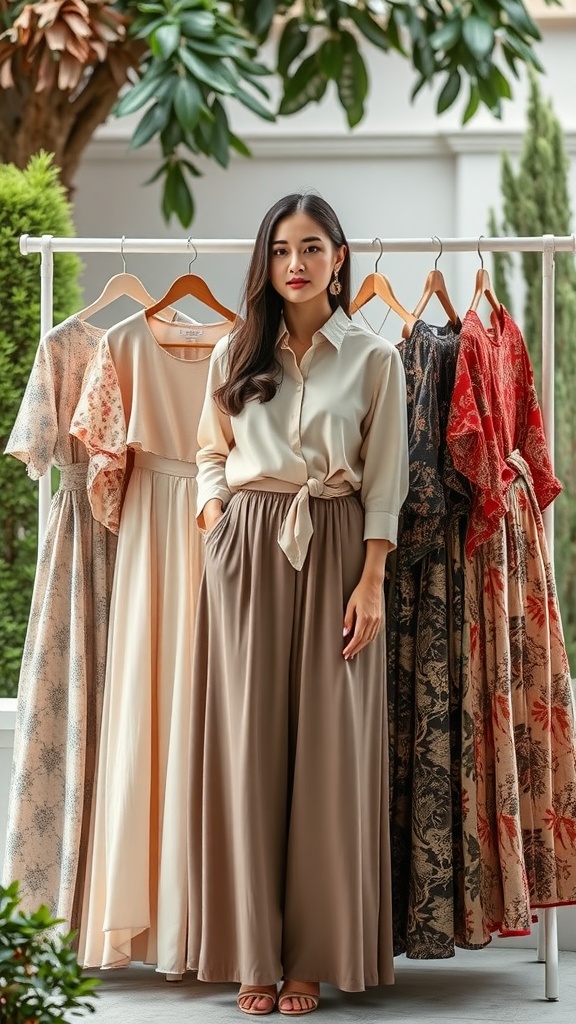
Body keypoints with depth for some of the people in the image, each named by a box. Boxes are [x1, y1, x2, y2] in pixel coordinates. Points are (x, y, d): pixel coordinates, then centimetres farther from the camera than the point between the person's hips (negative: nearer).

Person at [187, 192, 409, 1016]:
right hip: (248, 549, 1)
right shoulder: (236, 353, 10)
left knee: (328, 749, -1)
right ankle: (253, 951, 6)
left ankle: (315, 954, 6)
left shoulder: (373, 359, 4)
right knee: (247, 745, 0)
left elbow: (384, 482, 2)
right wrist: (216, 523, -3)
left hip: (334, 553, -1)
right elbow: (211, 454, 16)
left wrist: (371, 582, -6)